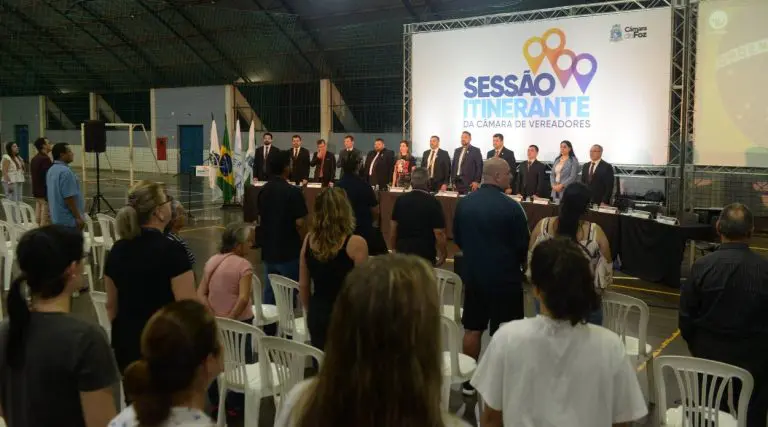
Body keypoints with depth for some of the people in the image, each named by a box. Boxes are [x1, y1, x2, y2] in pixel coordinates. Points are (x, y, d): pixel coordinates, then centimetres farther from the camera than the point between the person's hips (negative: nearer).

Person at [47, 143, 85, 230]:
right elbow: (69, 198, -23)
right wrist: (78, 217, -19)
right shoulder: (65, 171, -20)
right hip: (68, 219, -10)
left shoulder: (51, 170, 11)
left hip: (57, 217, 10)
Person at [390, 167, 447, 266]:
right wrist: (443, 255, 0)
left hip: (402, 252, 4)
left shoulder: (400, 200, 0)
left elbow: (393, 228, 6)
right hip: (425, 254, -4)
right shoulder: (433, 203, -13)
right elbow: (439, 233, -14)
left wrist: (394, 250, 18)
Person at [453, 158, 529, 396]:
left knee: (472, 329, 13)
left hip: (473, 274, 5)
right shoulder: (511, 207, -17)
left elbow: (457, 238, 9)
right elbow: (522, 245, -9)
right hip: (505, 277, -5)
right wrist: (522, 266, 12)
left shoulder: (463, 203, -1)